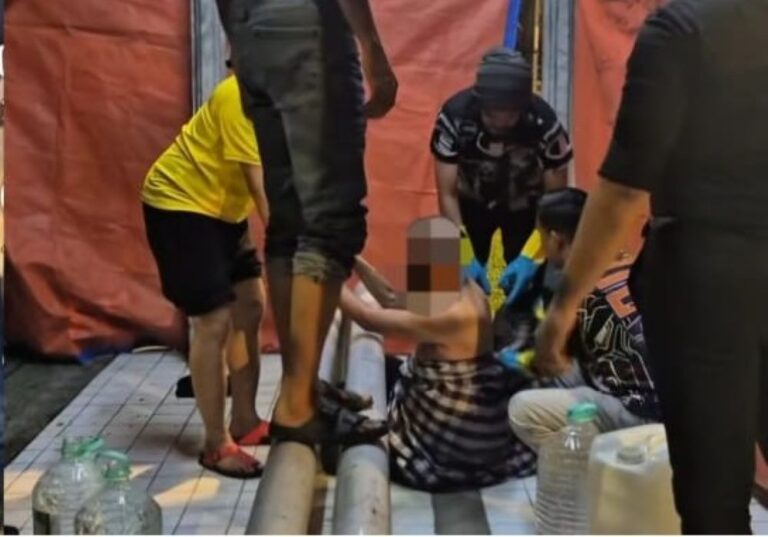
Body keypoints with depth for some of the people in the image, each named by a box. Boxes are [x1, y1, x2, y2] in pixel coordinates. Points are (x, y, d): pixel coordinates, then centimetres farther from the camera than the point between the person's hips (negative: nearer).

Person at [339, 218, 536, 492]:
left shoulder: (452, 315, -31)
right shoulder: (462, 287, -4)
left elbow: (368, 319, -26)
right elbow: (394, 302, 6)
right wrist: (356, 263, 1)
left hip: (456, 426, -8)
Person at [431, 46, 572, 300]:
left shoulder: (545, 123, -34)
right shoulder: (454, 115, -33)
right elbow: (448, 195, -24)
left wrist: (530, 257, -34)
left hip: (525, 205, 0)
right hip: (471, 202, 1)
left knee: (524, 286, -7)